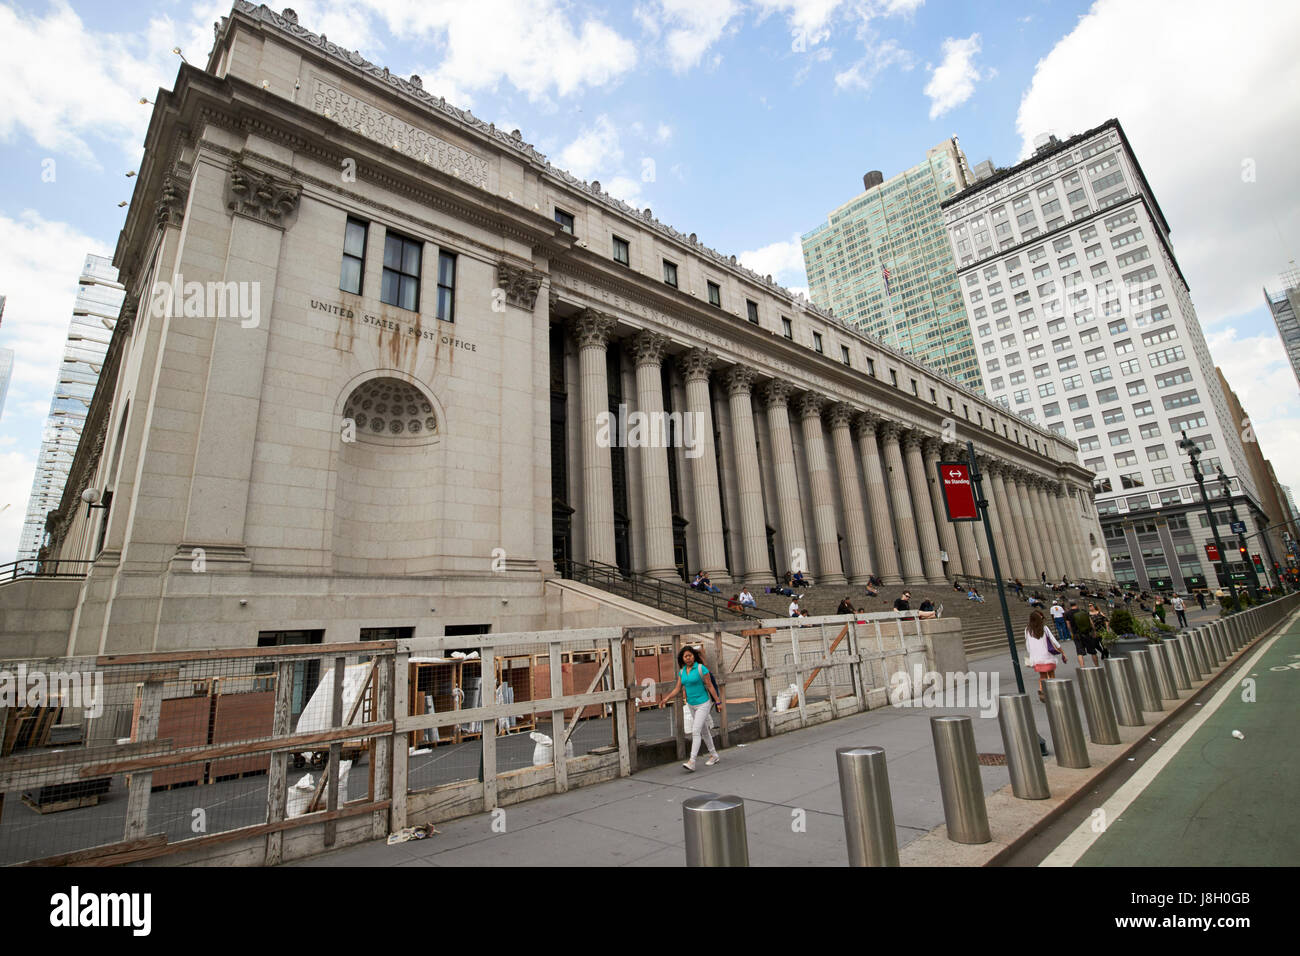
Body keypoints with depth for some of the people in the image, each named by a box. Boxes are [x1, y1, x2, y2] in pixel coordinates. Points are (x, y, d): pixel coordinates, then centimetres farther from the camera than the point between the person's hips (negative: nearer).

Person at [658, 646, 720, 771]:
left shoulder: (701, 668, -15)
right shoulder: (682, 671, 3)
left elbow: (710, 686, -10)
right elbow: (678, 688, 2)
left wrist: (717, 702, -8)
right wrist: (667, 699, -11)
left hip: (703, 703, -6)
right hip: (691, 704, 6)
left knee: (695, 731, -14)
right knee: (704, 730, 17)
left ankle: (692, 762, -16)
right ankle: (714, 755, 32)